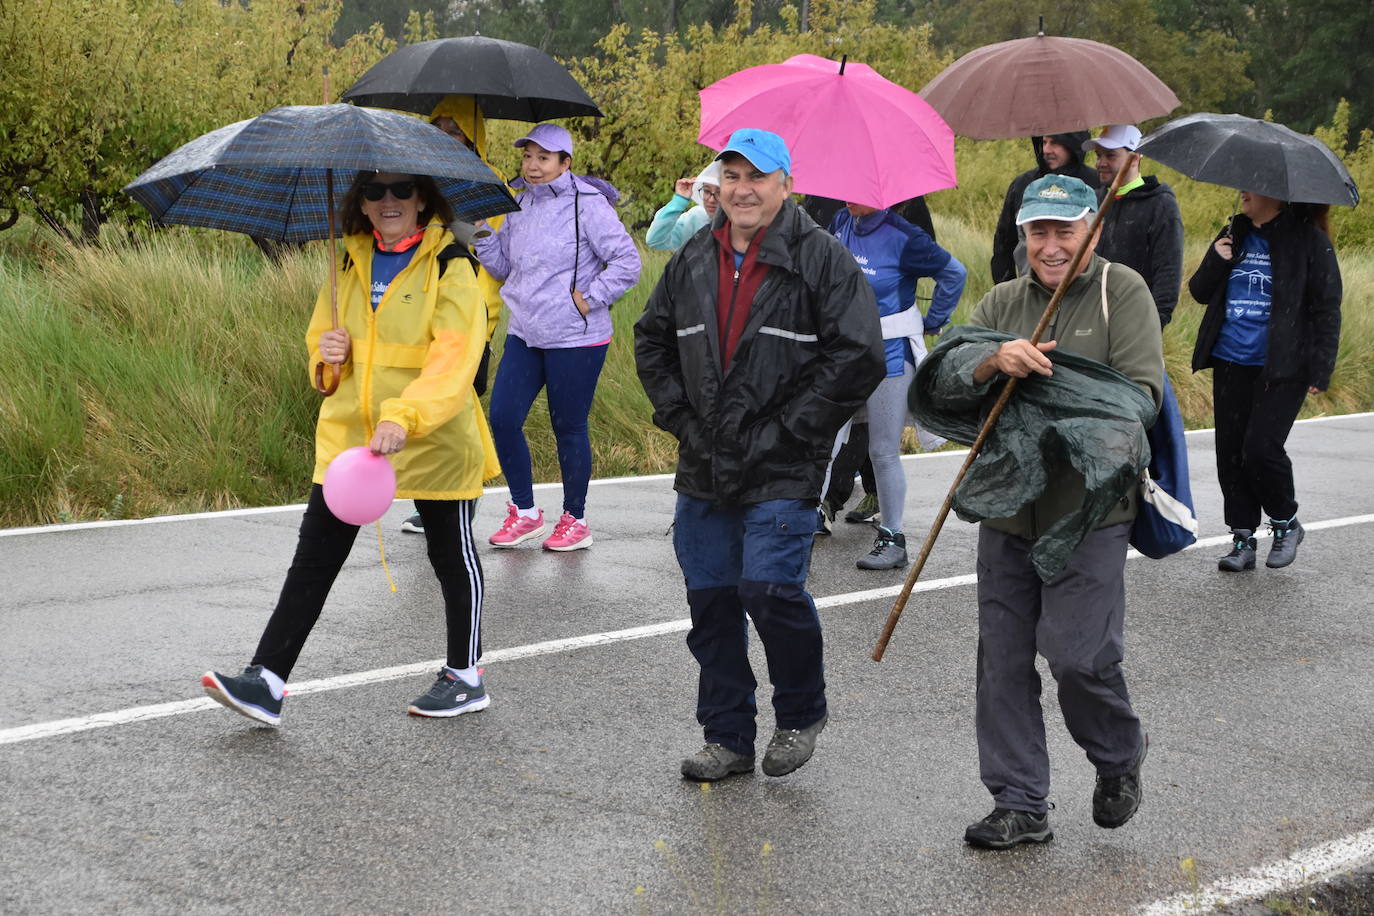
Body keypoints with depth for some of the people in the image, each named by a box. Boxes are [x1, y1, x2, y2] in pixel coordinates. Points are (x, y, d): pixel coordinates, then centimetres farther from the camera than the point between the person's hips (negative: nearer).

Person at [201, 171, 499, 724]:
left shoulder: (450, 268, -11)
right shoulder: (349, 264, 8)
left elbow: (454, 360, -23)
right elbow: (321, 333, 21)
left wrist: (404, 417, -38)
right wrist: (327, 354, -4)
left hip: (434, 443, -5)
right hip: (349, 435, 5)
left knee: (452, 556, 11)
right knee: (313, 559, 1)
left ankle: (465, 676, 27)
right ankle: (266, 682, 0)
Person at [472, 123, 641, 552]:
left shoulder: (588, 204, -11)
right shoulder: (519, 204, 10)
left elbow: (627, 262, -12)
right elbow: (504, 266, 18)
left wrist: (589, 298, -14)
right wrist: (479, 235, 2)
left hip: (575, 340, -6)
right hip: (524, 335, 7)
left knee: (569, 428, 2)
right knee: (503, 419, 1)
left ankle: (575, 520, 18)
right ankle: (524, 512, 16)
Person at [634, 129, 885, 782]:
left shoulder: (821, 258, -6)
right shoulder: (694, 260, 11)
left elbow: (859, 356, -11)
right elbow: (651, 340, 22)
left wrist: (790, 428, -12)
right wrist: (679, 415, 8)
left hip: (781, 471, -6)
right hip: (703, 468, 6)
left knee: (769, 587, -16)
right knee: (710, 599, 8)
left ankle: (801, 714, 11)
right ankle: (728, 739, 21)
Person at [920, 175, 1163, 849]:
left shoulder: (1122, 293, -2)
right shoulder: (1002, 303, 11)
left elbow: (1140, 396, -11)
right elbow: (941, 376, -4)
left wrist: (1063, 419, -24)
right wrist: (994, 360, -24)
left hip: (1087, 510, -5)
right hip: (1007, 510, 5)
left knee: (1077, 652, -11)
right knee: (1002, 659, 6)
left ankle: (1119, 757, 20)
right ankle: (1019, 805, 17)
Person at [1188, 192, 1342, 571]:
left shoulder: (1309, 240, -5)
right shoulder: (1236, 235, 12)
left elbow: (1326, 309, -3)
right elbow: (1200, 292, 18)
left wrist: (1319, 371, -8)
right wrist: (1216, 262, -3)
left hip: (1282, 369, -6)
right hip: (1231, 365, 6)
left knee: (1261, 448, -14)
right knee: (1230, 452, 5)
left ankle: (1286, 523, 11)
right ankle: (1243, 539, 16)